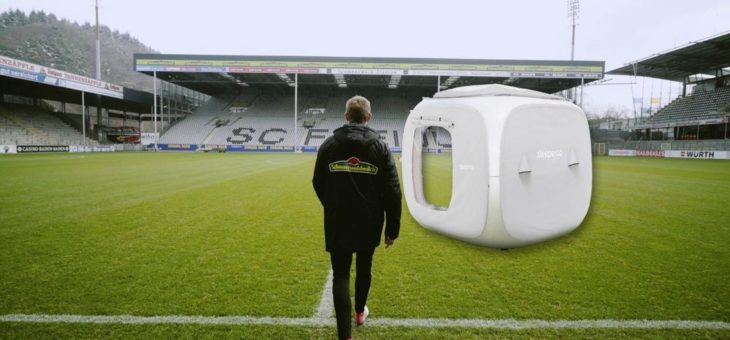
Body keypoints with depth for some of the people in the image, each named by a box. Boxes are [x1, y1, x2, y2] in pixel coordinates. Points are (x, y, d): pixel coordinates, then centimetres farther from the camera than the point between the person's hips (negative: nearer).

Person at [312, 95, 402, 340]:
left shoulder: (329, 145, -4)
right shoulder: (379, 146, -6)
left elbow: (318, 184, 5)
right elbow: (392, 192, -9)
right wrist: (392, 228, -2)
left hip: (338, 224, -1)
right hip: (369, 224, 1)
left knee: (340, 276, 6)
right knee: (364, 268, 23)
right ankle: (360, 312, 45)